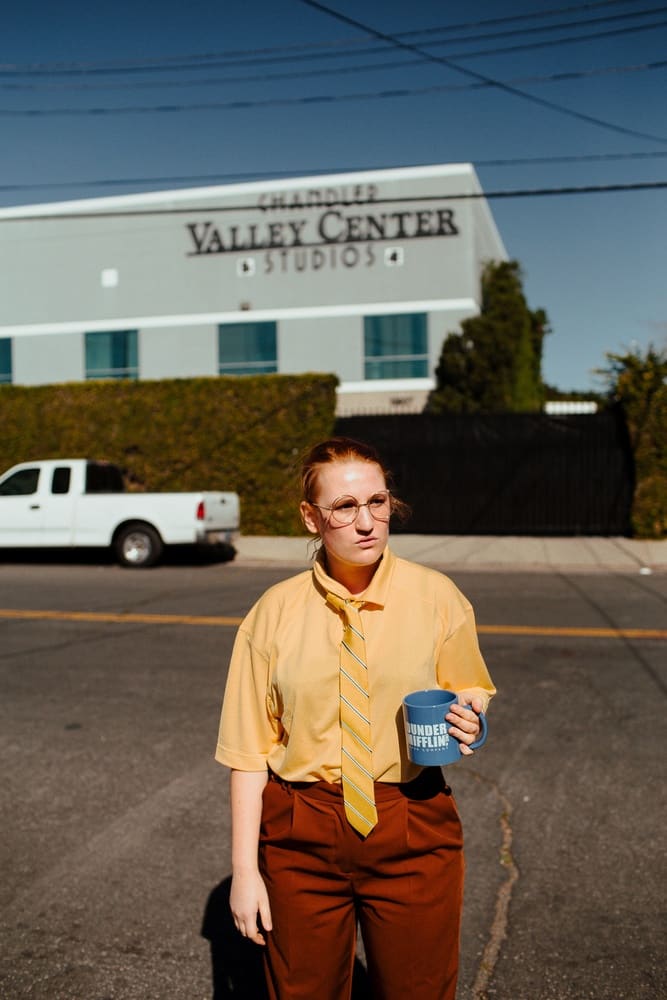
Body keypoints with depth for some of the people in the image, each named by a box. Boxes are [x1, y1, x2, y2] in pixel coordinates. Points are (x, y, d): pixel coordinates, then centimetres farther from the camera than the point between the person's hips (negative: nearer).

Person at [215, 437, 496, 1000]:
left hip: (413, 831, 0)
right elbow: (249, 748, -4)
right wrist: (244, 868, -6)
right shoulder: (274, 613, -7)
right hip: (301, 835, 0)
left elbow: (472, 691, 9)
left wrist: (467, 722, -15)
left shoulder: (436, 597, -6)